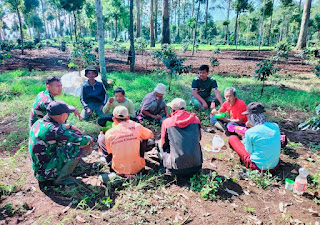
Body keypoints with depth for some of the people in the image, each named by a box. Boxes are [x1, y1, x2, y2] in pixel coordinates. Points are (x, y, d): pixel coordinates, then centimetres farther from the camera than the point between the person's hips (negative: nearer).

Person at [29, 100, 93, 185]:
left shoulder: (39, 122, -1)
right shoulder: (53, 130, -27)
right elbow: (81, 140, -24)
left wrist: (70, 126, 1)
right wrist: (89, 140, -2)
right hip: (46, 174, -9)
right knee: (78, 146, -17)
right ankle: (61, 178, -3)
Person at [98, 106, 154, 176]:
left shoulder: (109, 133, -8)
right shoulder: (137, 126, -8)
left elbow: (110, 152, 5)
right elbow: (151, 135, 12)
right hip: (137, 168, 0)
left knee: (101, 139, 12)